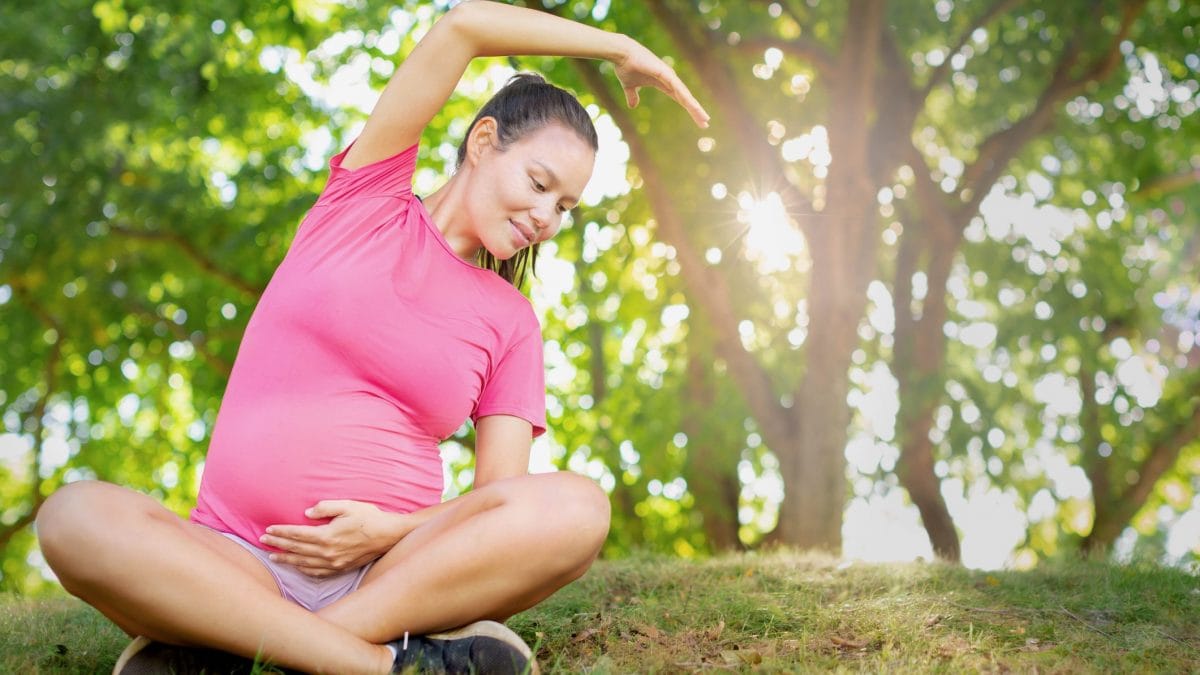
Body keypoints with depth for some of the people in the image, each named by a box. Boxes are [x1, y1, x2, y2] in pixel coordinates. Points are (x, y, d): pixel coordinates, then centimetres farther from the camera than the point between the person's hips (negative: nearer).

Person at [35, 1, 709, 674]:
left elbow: (502, 497, 5)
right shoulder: (365, 200, 10)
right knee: (76, 516, -31)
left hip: (388, 568, 2)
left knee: (577, 507, -28)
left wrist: (390, 532, -14)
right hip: (239, 559, -1)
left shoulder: (511, 322, 14)